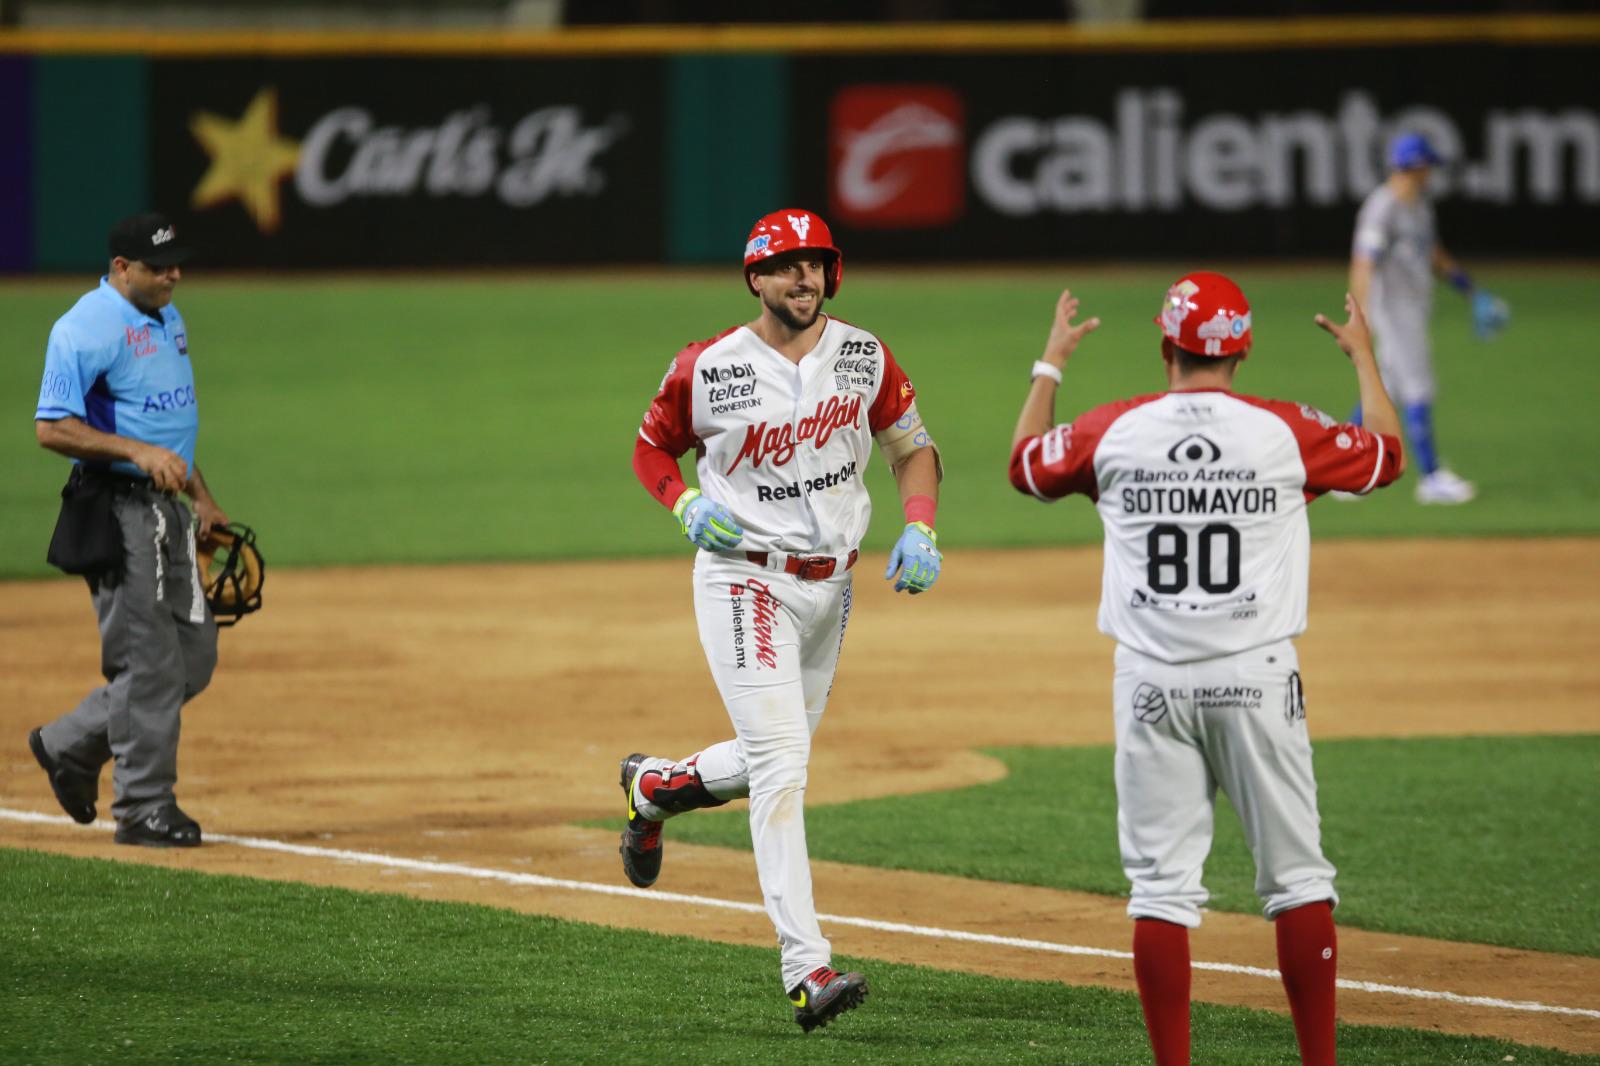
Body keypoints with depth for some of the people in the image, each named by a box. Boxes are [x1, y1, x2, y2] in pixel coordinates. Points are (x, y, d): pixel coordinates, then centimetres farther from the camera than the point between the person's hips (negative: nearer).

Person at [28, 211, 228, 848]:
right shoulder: (88, 329, -14)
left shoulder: (167, 319, 15)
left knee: (194, 656, 10)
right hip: (117, 508, -9)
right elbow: (52, 428, -20)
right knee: (148, 661, -7)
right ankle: (144, 808, 1)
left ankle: (71, 745, 23)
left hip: (168, 509, 9)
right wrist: (139, 451, -28)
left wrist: (201, 495, 23)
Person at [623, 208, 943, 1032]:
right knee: (780, 764, -16)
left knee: (777, 760, 17)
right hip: (744, 582, -5)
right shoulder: (708, 369, -10)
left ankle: (655, 786, 48)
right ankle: (808, 971, -21)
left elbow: (911, 446, 12)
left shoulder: (864, 358, 0)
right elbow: (651, 446, 6)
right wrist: (688, 506, -14)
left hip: (830, 584, 5)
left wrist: (918, 531, -5)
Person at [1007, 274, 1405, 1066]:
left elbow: (1024, 466, 20)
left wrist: (1052, 362, 32)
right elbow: (1387, 454, 15)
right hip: (1256, 678, -1)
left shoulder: (1113, 432, 0)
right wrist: (1364, 358, 29)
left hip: (1152, 684, 1)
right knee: (1297, 876, 5)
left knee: (1161, 882, 2)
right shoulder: (1285, 432, -2)